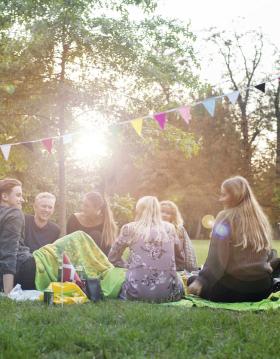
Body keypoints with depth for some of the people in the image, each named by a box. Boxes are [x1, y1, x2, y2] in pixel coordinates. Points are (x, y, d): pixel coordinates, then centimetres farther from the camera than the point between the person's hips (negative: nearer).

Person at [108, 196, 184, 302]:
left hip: (137, 291, -1)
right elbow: (178, 253, 24)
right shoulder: (169, 228, 9)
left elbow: (113, 258, 14)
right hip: (168, 292, 1)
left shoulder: (129, 229, 4)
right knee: (178, 284, 36)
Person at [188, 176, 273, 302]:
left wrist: (200, 281, -11)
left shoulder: (226, 217, -9)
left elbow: (217, 256, -15)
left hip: (235, 285, -6)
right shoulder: (261, 218, 9)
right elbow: (266, 255, 15)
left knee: (192, 282, 16)